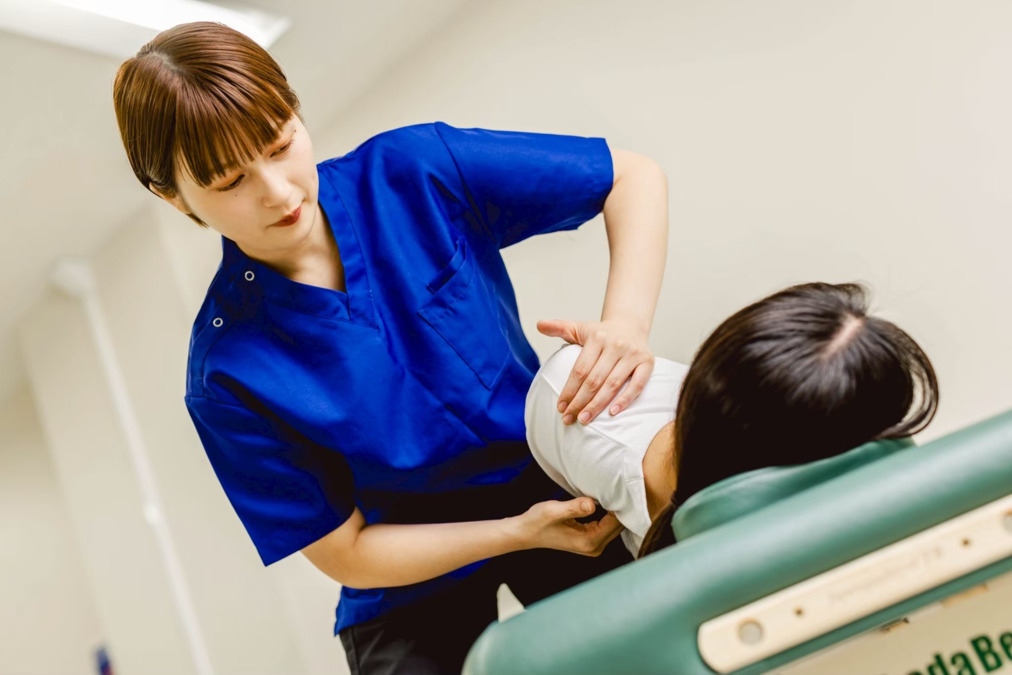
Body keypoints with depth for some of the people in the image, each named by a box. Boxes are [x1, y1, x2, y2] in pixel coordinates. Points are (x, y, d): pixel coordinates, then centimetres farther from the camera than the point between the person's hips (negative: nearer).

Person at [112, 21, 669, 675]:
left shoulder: (411, 171, -17)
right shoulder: (225, 373, -20)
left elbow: (636, 175, -11)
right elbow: (347, 555, -12)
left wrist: (626, 323, -29)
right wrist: (519, 532, -22)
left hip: (561, 488, 1)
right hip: (416, 584, -1)